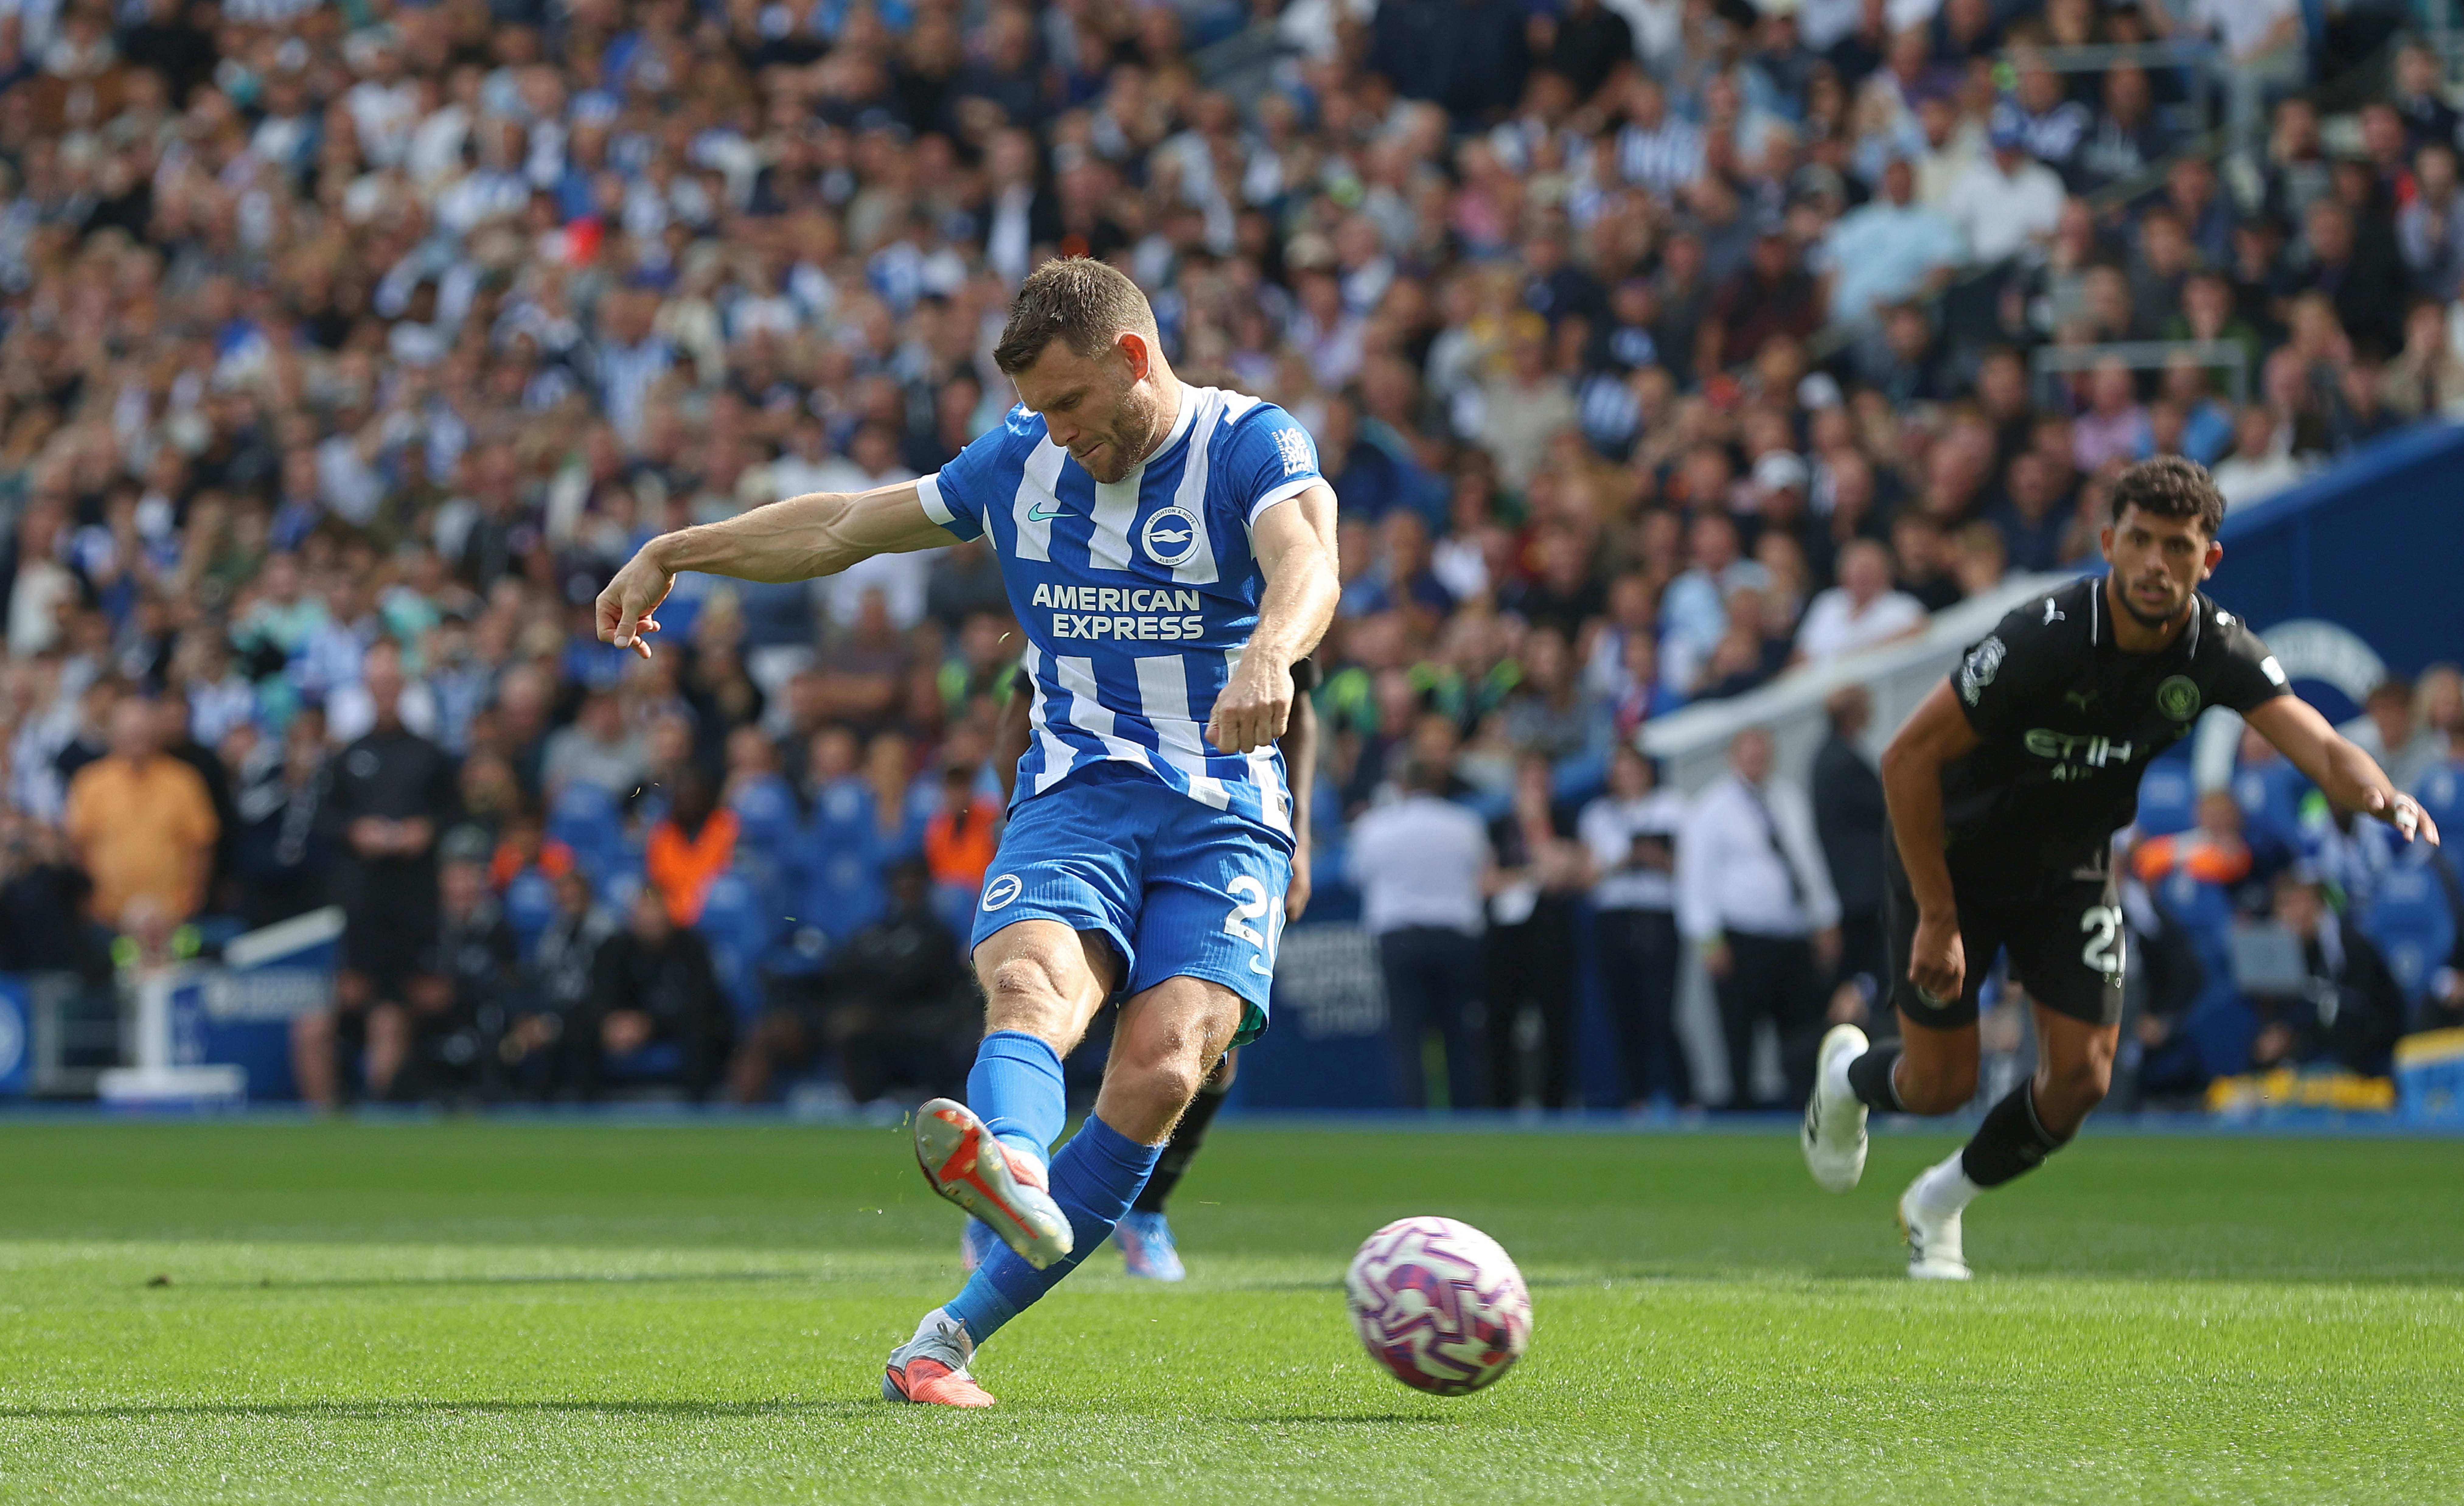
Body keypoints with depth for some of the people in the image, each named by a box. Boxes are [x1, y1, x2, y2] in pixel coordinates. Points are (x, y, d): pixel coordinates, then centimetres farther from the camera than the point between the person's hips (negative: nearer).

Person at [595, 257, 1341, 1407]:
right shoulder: (1022, 460, 14)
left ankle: (953, 1337, -24)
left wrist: (1268, 653, -46)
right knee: (1034, 979, -31)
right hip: (1074, 794, 3)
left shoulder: (1251, 446, -2)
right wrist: (673, 554, 33)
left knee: (1164, 1064, -25)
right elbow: (848, 526, 28)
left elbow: (1306, 566, -23)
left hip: (1225, 814, -3)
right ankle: (1010, 1168, -65)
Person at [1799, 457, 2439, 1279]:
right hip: (1952, 855, -4)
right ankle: (1847, 1076, 38)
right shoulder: (2044, 638, -33)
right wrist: (1938, 919, -25)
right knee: (1940, 1084, 0)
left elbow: (2318, 743, -31)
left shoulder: (2216, 649, -19)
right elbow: (1908, 757, -27)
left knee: (2081, 1076, -6)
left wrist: (2380, 794, -55)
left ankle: (1939, 1204, 22)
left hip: (2071, 867, 4)